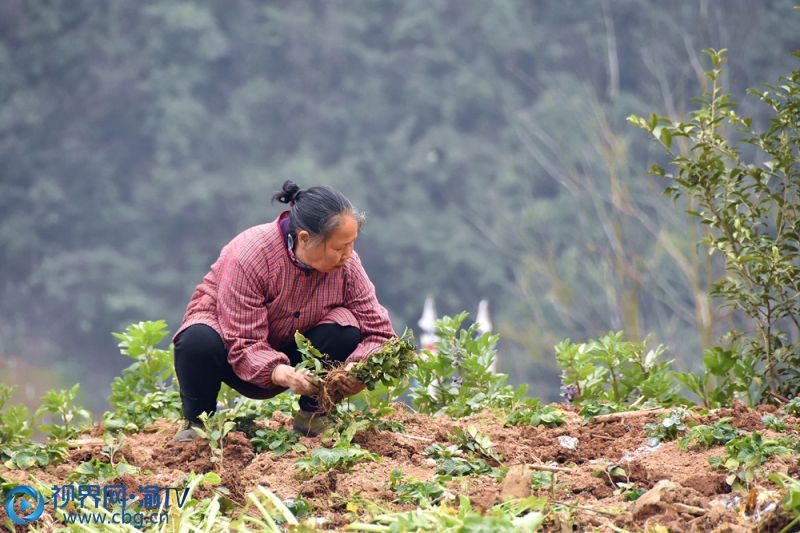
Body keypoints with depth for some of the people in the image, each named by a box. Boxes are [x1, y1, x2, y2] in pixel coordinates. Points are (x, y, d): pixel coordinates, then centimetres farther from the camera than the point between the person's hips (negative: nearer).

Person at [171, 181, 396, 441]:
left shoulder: (346, 263, -18)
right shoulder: (249, 256, -32)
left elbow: (378, 330, -16)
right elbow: (243, 345, -33)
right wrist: (283, 375, -52)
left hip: (288, 352, 3)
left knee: (346, 329, -25)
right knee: (199, 340, -38)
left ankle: (312, 413, -3)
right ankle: (197, 422, -9)